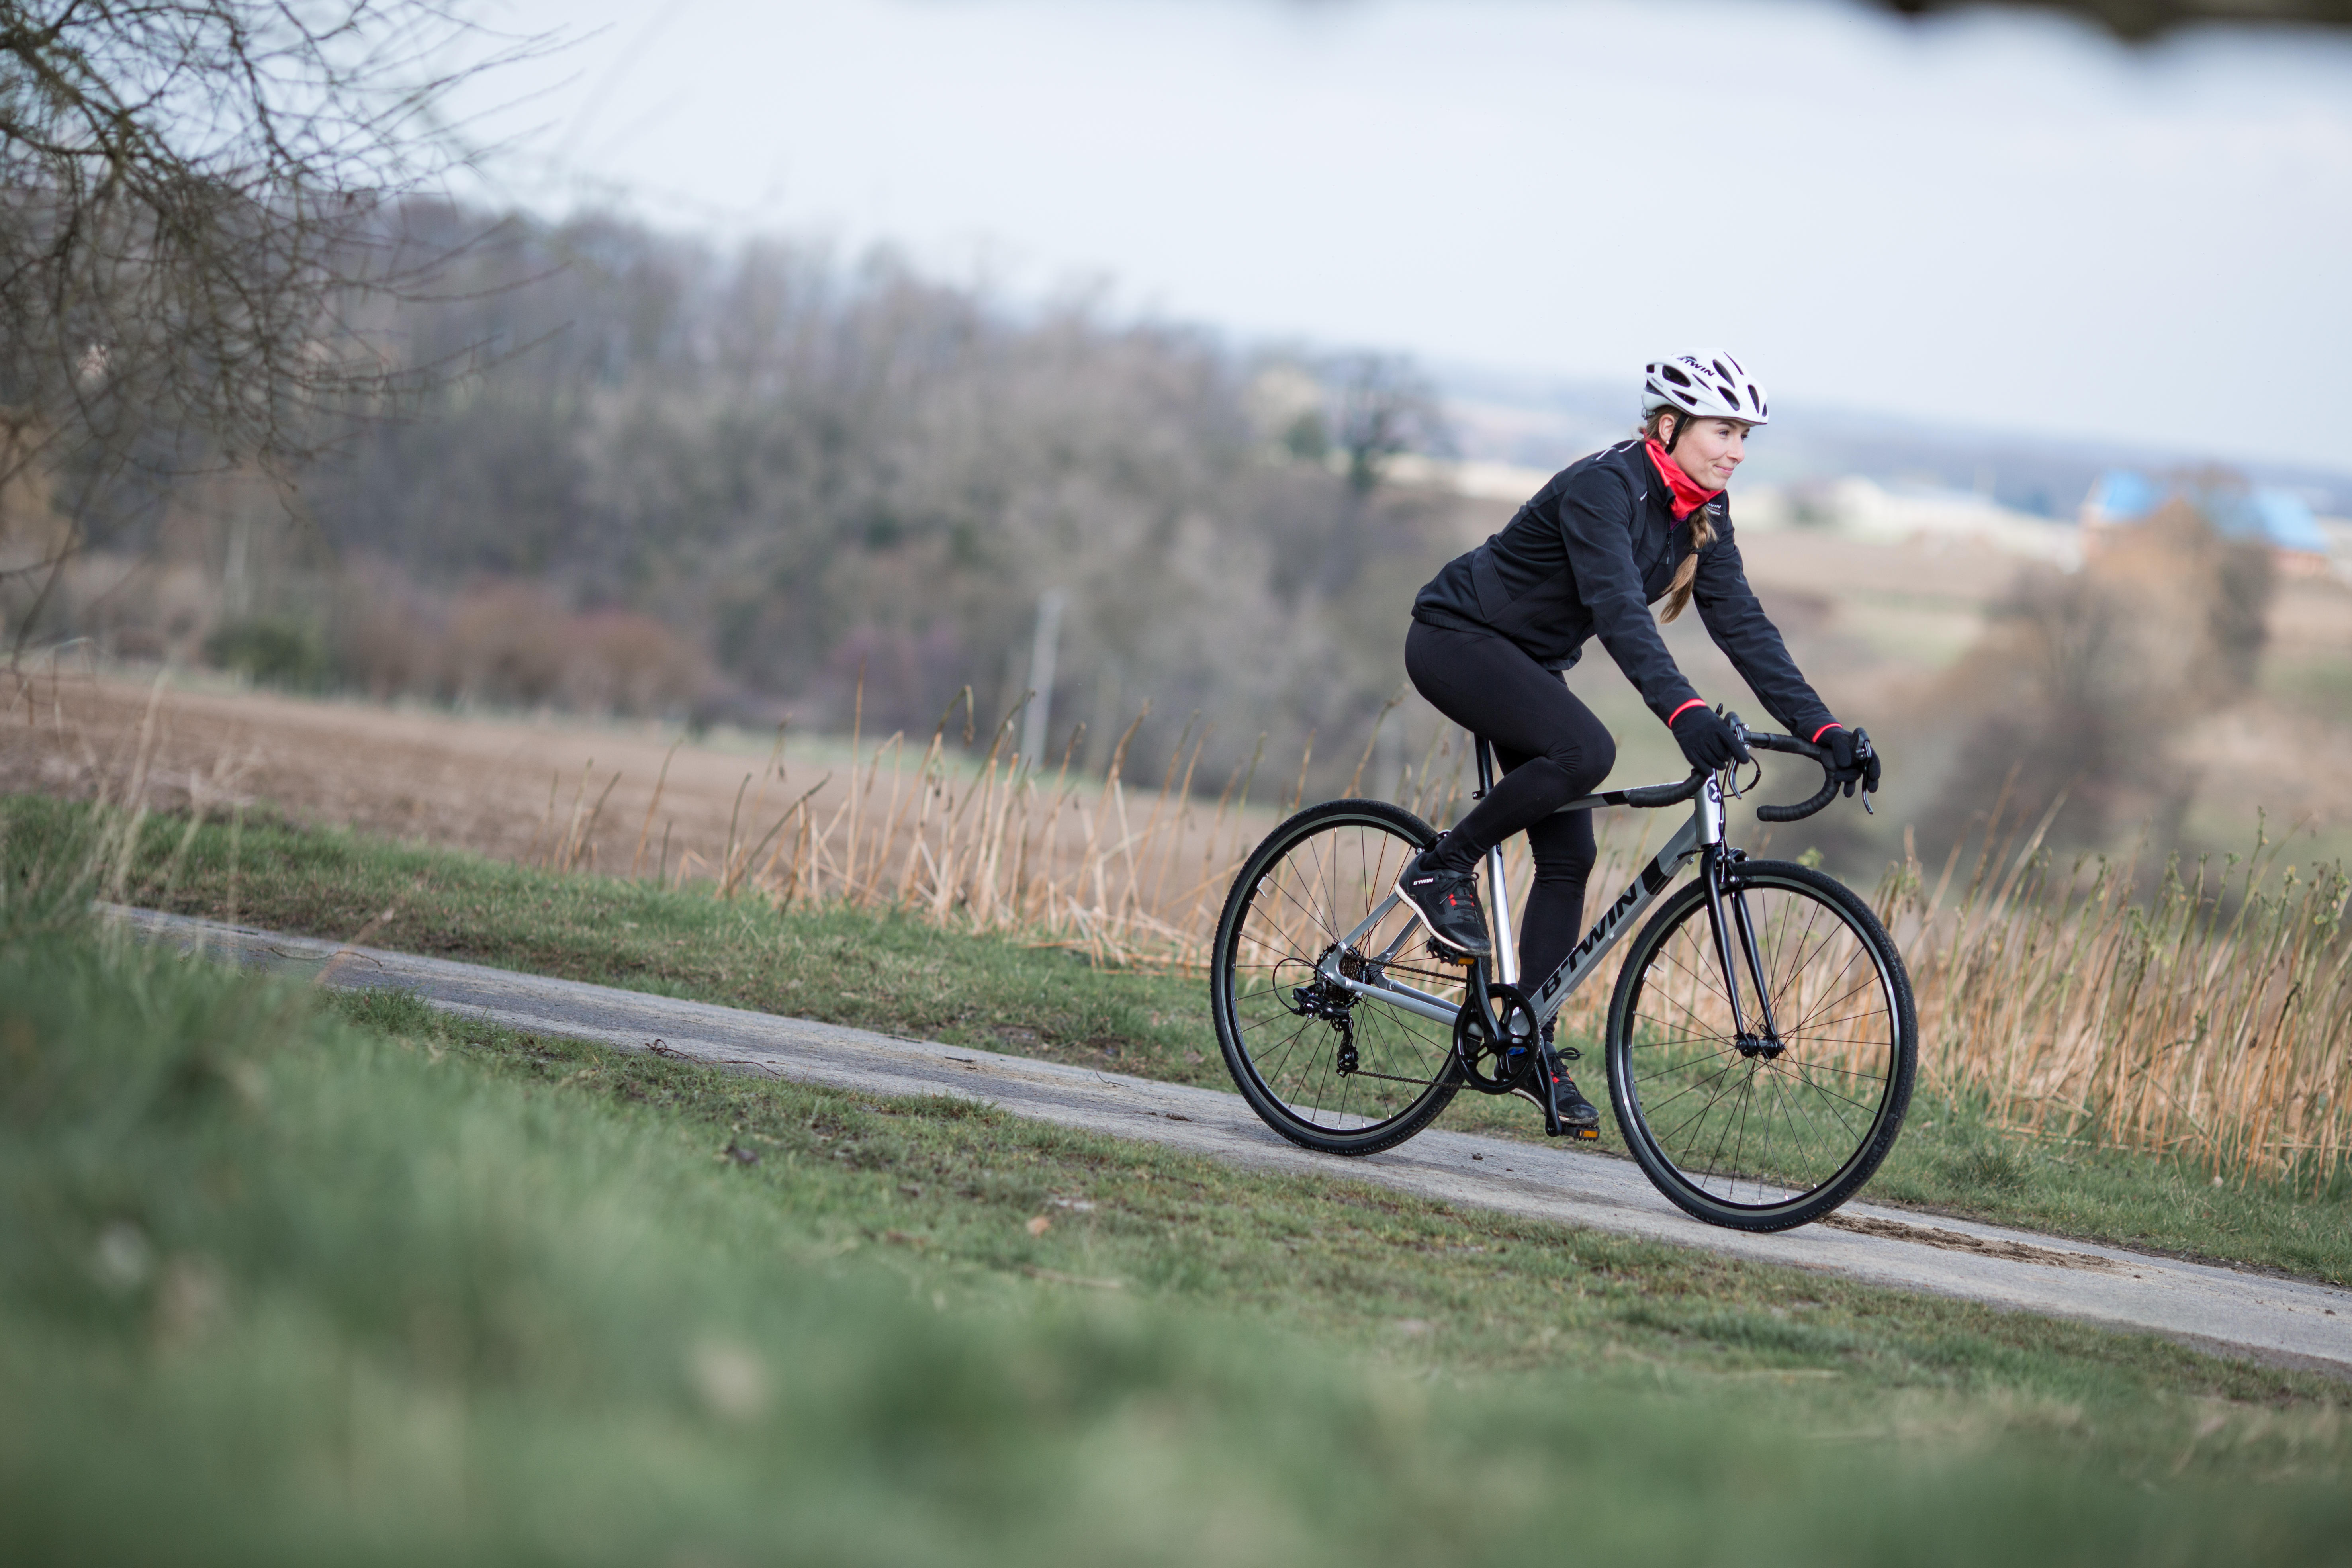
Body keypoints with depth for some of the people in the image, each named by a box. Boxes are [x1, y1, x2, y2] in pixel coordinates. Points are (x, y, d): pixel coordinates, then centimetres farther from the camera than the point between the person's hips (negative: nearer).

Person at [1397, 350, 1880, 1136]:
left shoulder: (1701, 515, -1)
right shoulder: (1604, 486, -27)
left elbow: (1743, 625, -4)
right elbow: (1618, 609, -39)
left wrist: (1822, 730, -13)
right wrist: (1684, 712, -52)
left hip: (1526, 660, 9)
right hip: (1456, 637, -8)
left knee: (1569, 854, -1)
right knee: (1585, 751, -32)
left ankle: (1533, 1046, 6)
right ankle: (1442, 869, -14)